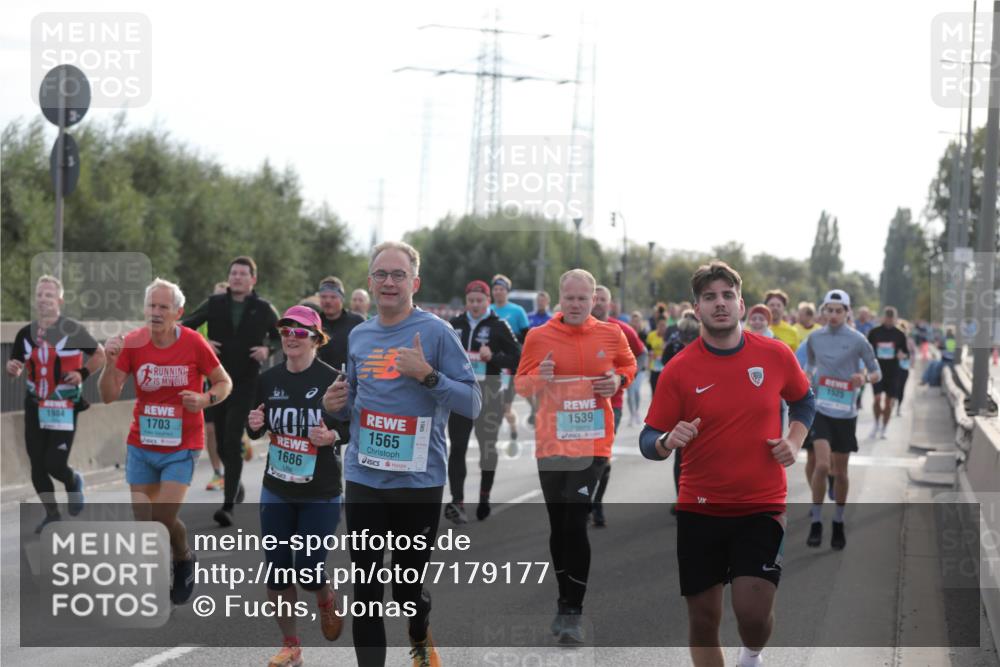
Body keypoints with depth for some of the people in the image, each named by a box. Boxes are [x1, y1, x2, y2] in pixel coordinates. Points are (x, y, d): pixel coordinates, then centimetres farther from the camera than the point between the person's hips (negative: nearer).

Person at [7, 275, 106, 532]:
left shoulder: (73, 330, -9)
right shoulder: (26, 333, 4)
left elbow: (100, 354, 1)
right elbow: (16, 368, 13)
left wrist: (83, 373, -13)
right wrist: (12, 368, -11)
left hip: (64, 408, -5)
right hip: (35, 407, 5)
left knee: (54, 465, -10)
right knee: (37, 465, 6)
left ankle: (74, 483, 25)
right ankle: (52, 515, 24)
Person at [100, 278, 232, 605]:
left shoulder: (193, 343, -13)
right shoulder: (132, 343, -7)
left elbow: (225, 383, -1)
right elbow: (109, 396, -7)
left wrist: (204, 399, -21)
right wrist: (110, 363, -24)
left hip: (182, 446, -3)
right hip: (141, 445, 3)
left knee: (164, 517, -13)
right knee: (143, 520, 5)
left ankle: (184, 558, 20)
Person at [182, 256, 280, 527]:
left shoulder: (264, 309, 0)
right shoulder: (215, 304, 3)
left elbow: (281, 337, 13)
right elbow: (185, 327, 8)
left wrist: (268, 349, -8)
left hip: (246, 383, -3)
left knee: (233, 441, -14)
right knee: (222, 442, 11)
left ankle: (228, 506, -16)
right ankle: (236, 486, 37)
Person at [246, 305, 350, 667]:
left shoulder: (332, 379, -12)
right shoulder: (268, 379, 0)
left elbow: (353, 427, -4)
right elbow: (256, 431, 11)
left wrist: (333, 436, -24)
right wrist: (254, 426, -11)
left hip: (321, 493, -4)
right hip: (276, 490, 4)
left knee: (308, 570, -4)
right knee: (276, 569, 6)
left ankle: (327, 600, 32)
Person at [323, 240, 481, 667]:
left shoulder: (436, 332, -7)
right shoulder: (359, 336, 9)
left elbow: (472, 404, -10)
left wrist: (426, 374, -23)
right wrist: (336, 405, 0)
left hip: (419, 480, -3)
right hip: (364, 478, 4)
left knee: (409, 586, 10)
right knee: (365, 589, 2)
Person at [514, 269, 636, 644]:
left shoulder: (611, 335, 1)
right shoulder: (539, 337, -1)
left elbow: (628, 365, 19)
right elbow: (520, 385, 6)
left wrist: (618, 381, -2)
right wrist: (539, 378, -16)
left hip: (592, 443, -1)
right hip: (551, 444, 1)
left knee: (576, 525, -10)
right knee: (558, 526, 8)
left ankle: (573, 612, -4)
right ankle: (565, 601, 26)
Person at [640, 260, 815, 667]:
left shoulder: (776, 355, -2)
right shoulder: (679, 369, -6)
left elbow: (804, 400, 18)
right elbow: (648, 441, -3)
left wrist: (794, 441, 1)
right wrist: (668, 442, -25)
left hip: (762, 507, 0)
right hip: (699, 510, 0)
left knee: (754, 612, -11)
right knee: (703, 618, 5)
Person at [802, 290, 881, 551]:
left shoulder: (857, 340, -3)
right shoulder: (814, 338, 5)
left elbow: (877, 372, 2)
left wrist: (865, 377, -18)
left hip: (845, 412, 0)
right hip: (820, 409, 1)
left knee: (840, 471, 6)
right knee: (821, 465, -16)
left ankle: (838, 524, 24)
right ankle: (816, 522, -4)